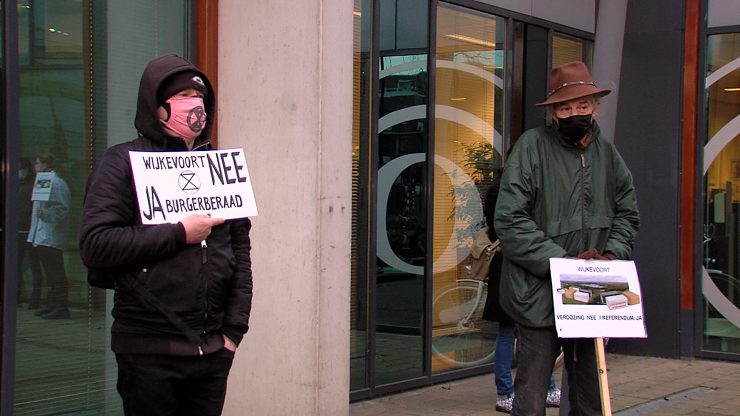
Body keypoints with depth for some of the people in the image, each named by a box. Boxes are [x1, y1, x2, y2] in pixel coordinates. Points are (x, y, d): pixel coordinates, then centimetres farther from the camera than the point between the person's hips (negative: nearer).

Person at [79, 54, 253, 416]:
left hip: (212, 348, 4)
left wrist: (234, 329, 6)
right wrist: (180, 234, -14)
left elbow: (240, 251, 13)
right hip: (149, 350, -4)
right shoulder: (124, 162, -1)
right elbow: (94, 245, -13)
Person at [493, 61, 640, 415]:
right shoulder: (532, 146, -8)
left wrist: (614, 254, 0)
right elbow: (509, 220, -13)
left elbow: (627, 214, 19)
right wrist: (561, 261, -18)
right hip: (540, 297, -5)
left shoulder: (607, 153, 9)